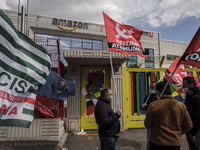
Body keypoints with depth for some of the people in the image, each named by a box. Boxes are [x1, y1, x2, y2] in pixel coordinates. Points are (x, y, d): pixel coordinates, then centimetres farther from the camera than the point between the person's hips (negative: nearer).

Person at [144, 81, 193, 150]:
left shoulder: (153, 105, -14)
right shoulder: (181, 105, -6)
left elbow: (147, 125, -5)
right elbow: (188, 125, 1)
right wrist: (178, 132, 15)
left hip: (157, 142, -2)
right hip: (175, 143, 3)